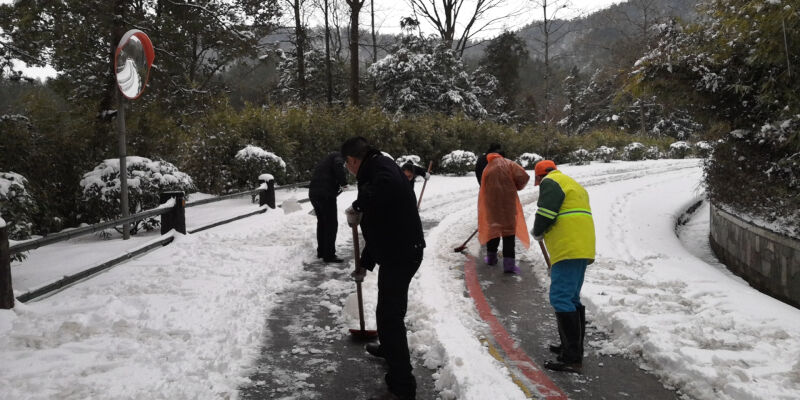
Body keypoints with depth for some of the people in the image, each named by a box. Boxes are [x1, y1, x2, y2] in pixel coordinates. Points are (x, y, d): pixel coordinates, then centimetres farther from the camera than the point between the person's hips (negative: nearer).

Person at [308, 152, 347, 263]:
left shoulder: (327, 159, 28)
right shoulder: (339, 156, 2)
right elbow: (338, 166, -23)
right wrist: (343, 182, -11)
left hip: (313, 193, 9)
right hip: (326, 194, -9)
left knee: (321, 222, 21)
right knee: (332, 224, 0)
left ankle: (321, 252, 30)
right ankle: (329, 255, 1)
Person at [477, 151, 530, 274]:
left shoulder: (487, 169, 14)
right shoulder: (508, 163, 2)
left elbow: (483, 191, 17)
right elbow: (523, 177, -12)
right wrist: (516, 186, 7)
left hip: (491, 202, 3)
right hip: (508, 200, -3)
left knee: (493, 227, 21)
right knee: (509, 229, 1)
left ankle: (491, 257, 31)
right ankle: (509, 263, -5)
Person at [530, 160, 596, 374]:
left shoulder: (550, 183, -3)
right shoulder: (574, 185, 27)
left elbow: (545, 215, -13)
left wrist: (537, 233, 6)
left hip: (568, 250, -10)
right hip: (583, 249, 10)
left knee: (560, 298, -11)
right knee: (572, 298, 19)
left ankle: (572, 358, -13)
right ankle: (571, 346, 28)